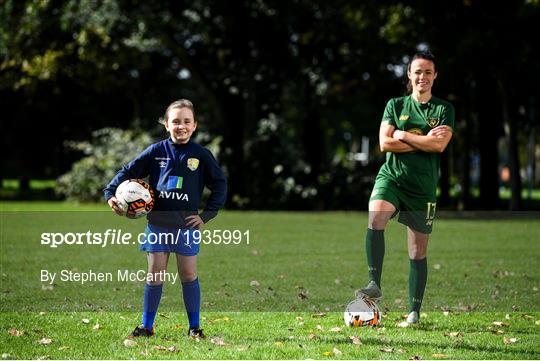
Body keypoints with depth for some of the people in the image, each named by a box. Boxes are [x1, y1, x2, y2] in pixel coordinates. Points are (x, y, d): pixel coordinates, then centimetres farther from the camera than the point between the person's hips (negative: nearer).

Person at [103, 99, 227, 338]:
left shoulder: (201, 155, 0)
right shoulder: (156, 152, 1)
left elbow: (220, 185, 5)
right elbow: (128, 172, 4)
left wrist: (206, 215, -1)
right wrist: (110, 194, -9)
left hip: (186, 225, -1)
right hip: (157, 224, 1)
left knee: (189, 275, 3)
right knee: (155, 275, 4)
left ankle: (194, 327, 13)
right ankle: (146, 326, 12)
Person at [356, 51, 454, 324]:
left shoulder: (444, 109, 6)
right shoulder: (395, 105, 9)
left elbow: (440, 145, -10)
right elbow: (384, 143, -3)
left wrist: (402, 135, -7)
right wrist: (424, 141, -7)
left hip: (423, 186, 0)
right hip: (391, 177, 0)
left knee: (418, 253, 4)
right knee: (375, 220, -31)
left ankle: (414, 311, 14)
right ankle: (374, 285, -30)